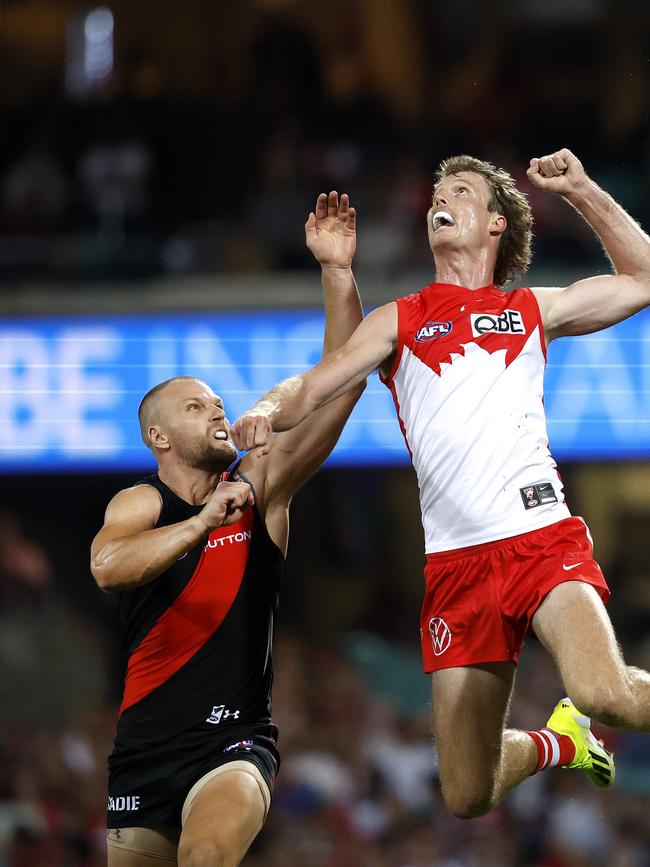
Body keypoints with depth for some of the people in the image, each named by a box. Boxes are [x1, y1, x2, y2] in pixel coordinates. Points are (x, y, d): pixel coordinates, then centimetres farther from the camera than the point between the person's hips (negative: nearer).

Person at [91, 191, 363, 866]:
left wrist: (337, 273, -15)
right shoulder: (137, 504, 0)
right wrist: (204, 521, -33)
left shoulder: (259, 485, 3)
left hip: (235, 739, -1)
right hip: (144, 747, 1)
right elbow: (107, 567, -23)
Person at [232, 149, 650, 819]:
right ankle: (552, 746, 33)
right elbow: (307, 391, 11)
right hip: (454, 563, 2)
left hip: (543, 537, -2)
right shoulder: (399, 322, 17)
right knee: (468, 797, 4)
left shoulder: (532, 310, 18)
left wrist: (582, 192, 16)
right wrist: (267, 412, -11)